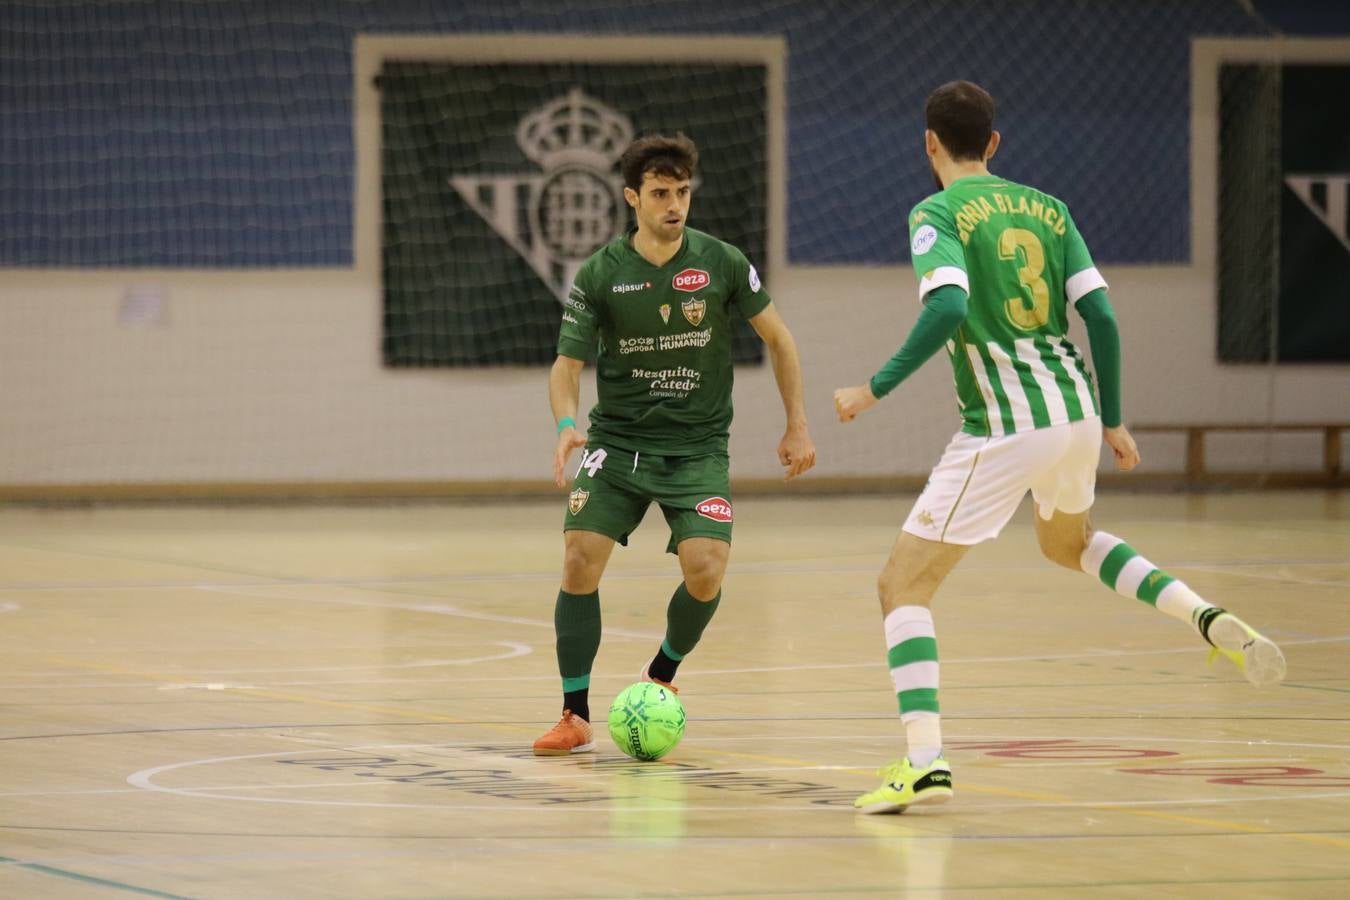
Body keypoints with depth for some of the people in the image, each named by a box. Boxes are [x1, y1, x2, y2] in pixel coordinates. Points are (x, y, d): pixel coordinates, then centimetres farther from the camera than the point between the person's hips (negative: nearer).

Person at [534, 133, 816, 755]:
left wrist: (797, 425, 7)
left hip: (697, 447, 0)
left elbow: (776, 337, 8)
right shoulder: (601, 274, -6)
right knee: (580, 560, -15)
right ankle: (576, 717, -4)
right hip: (617, 442, 0)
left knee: (705, 571, -18)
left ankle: (661, 678, 13)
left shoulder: (722, 263, -5)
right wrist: (567, 425, -22)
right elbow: (567, 364, -2)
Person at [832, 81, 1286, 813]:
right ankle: (1209, 620, 17)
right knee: (1068, 543, 37)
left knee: (903, 585, 0)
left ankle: (925, 761, -16)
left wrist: (877, 388, -16)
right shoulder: (1046, 209, 13)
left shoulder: (937, 214, -4)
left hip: (1002, 430, -6)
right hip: (1076, 411, 7)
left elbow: (948, 306, -21)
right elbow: (1099, 312, 8)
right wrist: (1112, 421, 16)